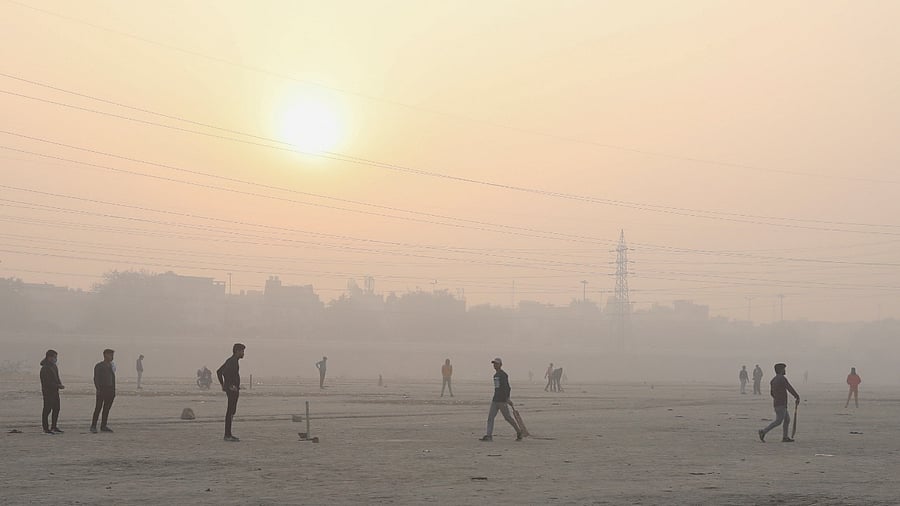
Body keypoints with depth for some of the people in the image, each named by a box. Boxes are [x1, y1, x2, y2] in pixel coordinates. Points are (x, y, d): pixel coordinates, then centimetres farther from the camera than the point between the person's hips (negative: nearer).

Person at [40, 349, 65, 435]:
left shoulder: (54, 366, 14)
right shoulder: (45, 368, -17)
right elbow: (47, 382, -21)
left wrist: (60, 384, 2)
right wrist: (58, 386, -21)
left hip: (55, 391, 10)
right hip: (48, 391, -10)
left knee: (56, 409, 13)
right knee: (47, 410, -4)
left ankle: (53, 427, 22)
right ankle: (45, 428, 2)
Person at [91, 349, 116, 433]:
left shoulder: (112, 366, 14)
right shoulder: (99, 366, -2)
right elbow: (96, 378, -7)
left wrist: (114, 391, 13)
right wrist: (98, 389, -17)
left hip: (110, 390, 6)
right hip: (102, 389, -6)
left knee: (107, 408, 6)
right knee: (98, 408, -8)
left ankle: (103, 426, 10)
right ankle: (93, 426, -5)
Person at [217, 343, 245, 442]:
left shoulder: (230, 360, 18)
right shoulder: (233, 361, -13)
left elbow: (219, 372, 25)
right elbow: (224, 372, -28)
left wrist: (222, 385, 21)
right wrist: (230, 385, -25)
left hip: (232, 390, 10)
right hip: (233, 389, -10)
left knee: (231, 411, 13)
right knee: (231, 411, -8)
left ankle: (228, 434, 16)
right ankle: (227, 435, -8)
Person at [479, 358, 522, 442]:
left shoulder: (503, 375, -11)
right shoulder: (495, 375, 17)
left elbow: (507, 387, -18)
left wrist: (507, 399, -26)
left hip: (502, 400, -9)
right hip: (495, 400, 9)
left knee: (507, 417, -2)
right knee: (490, 417, -1)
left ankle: (518, 431, 14)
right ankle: (488, 435, -4)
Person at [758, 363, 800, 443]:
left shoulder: (773, 380, 10)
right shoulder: (782, 378, -14)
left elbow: (771, 393, 14)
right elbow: (790, 389, -14)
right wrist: (797, 397, -2)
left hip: (776, 403, 9)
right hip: (781, 404, -9)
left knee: (787, 419, 15)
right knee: (778, 421, -9)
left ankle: (785, 437, 14)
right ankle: (764, 432, -15)